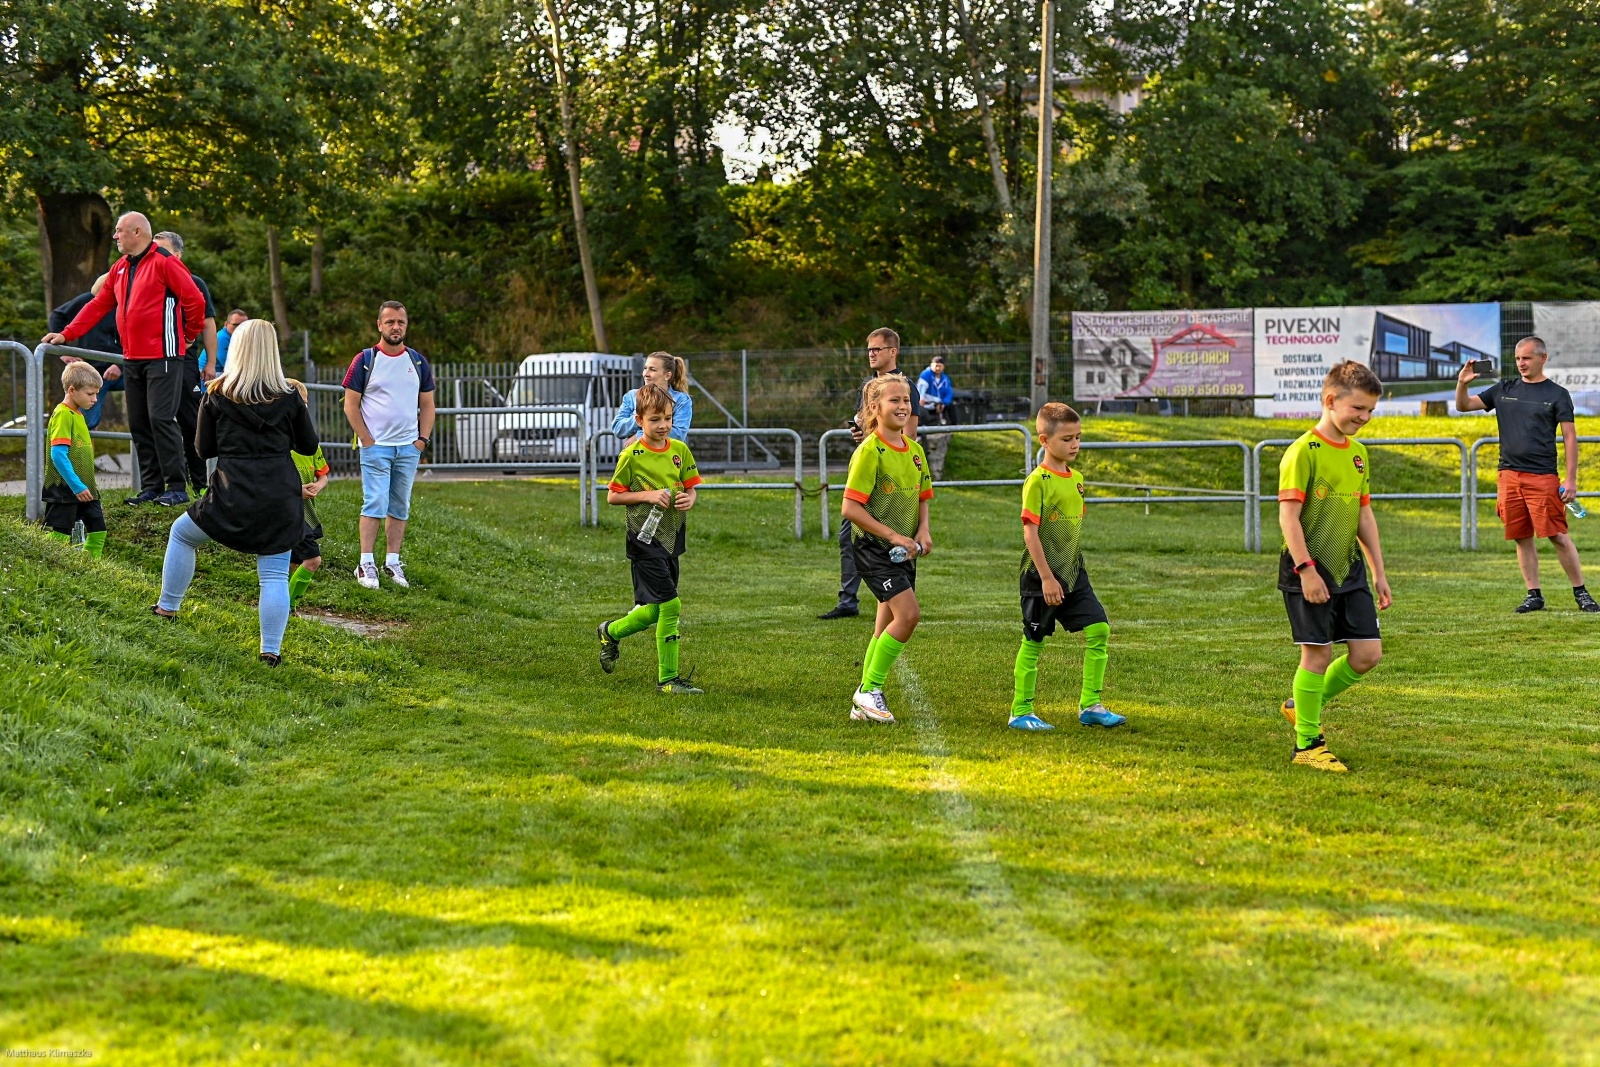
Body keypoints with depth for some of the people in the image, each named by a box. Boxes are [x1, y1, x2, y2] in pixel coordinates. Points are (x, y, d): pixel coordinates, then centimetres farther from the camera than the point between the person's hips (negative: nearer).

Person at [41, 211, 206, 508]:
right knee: (139, 424, 7)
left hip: (163, 356, -8)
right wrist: (66, 334, 9)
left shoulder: (164, 262, -10)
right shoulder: (120, 269, 15)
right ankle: (152, 487, 12)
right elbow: (99, 305, 16)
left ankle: (177, 488, -7)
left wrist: (189, 335, 1)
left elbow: (194, 300, -12)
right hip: (133, 358, 8)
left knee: (161, 419, -11)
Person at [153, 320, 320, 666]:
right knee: (274, 575, 3)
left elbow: (204, 449, 7)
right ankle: (271, 651, -3)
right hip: (281, 495, 1)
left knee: (182, 534, 25)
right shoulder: (289, 396, 1)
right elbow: (309, 445, 10)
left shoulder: (217, 395, 0)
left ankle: (167, 608, 30)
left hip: (232, 495, 0)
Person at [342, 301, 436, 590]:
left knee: (400, 507, 7)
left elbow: (427, 405, 14)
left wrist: (422, 439, 1)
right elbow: (351, 404, -2)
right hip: (375, 447, -4)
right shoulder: (365, 360, -1)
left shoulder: (418, 362, 10)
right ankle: (366, 564, -9)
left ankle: (393, 562, 13)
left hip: (409, 448, 4)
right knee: (375, 504, -11)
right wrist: (367, 440, -9)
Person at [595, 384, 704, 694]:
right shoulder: (631, 456, -9)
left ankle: (611, 632, 38)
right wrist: (648, 496, -17)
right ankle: (668, 678, 2)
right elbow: (612, 496, -4)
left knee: (654, 611, 12)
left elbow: (690, 487, 16)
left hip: (672, 537, 6)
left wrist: (689, 500, -7)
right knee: (670, 605, -14)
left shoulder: (680, 450, 6)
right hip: (645, 538, -6)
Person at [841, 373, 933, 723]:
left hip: (903, 550, 8)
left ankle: (864, 704, 19)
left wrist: (922, 531, 2)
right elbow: (851, 507, -17)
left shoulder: (915, 451, 9)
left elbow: (921, 497, 21)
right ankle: (870, 690, -9)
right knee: (908, 613, -20)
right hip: (873, 547, -8)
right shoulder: (869, 451, -13)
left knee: (888, 627, 9)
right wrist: (892, 535, -18)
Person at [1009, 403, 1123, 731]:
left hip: (1073, 572, 7)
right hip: (1042, 575, -7)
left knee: (1099, 629, -1)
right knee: (1034, 642, 2)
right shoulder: (1037, 481, -14)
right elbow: (1030, 532, -17)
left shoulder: (1077, 479, 9)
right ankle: (1021, 712, 13)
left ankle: (1090, 705, 7)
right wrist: (1046, 577, -19)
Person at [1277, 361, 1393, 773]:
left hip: (1349, 570, 7)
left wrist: (1379, 571, 17)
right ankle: (1306, 745, 8)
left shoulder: (1358, 452, 11)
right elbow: (1288, 515, -16)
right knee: (1318, 654, -4)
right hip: (1310, 573, -7)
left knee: (1367, 653, 4)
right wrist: (1306, 569, -20)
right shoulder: (1303, 451, -12)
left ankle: (1303, 705, 24)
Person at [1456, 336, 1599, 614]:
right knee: (1522, 538, 5)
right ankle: (1534, 595, 12)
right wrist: (1462, 383, -7)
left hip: (1543, 476, -4)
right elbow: (1463, 406, 15)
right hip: (1509, 476, 4)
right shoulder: (1504, 390, 13)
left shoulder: (1557, 394, 2)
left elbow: (1569, 438, 0)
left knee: (1558, 535, -8)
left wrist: (1571, 480, -7)